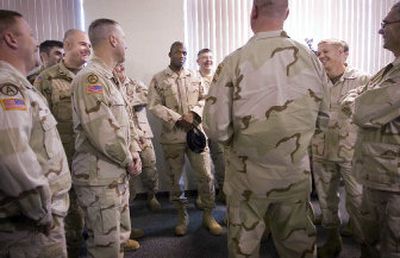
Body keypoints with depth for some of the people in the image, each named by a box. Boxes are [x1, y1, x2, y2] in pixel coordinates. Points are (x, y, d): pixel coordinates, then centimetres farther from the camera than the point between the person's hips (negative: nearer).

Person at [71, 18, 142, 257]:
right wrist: (129, 161, -12)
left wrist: (133, 151, 2)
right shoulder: (90, 78, -19)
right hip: (99, 177, -9)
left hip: (118, 174, 9)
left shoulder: (108, 79, 13)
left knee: (121, 230, 23)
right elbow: (104, 134, -27)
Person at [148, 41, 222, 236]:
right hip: (172, 136, -1)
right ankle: (182, 216, 27)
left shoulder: (194, 77, 12)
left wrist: (193, 113, -11)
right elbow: (154, 105, -6)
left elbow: (204, 99, 9)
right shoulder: (158, 79, 2)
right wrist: (178, 119, -15)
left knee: (206, 175, 1)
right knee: (175, 178, 9)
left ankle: (208, 215, 19)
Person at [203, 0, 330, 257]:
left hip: (249, 176, -3)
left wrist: (240, 140, 3)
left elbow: (216, 129, -17)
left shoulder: (234, 62, -18)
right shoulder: (312, 59, -6)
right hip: (297, 174, 3)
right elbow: (323, 120, 4)